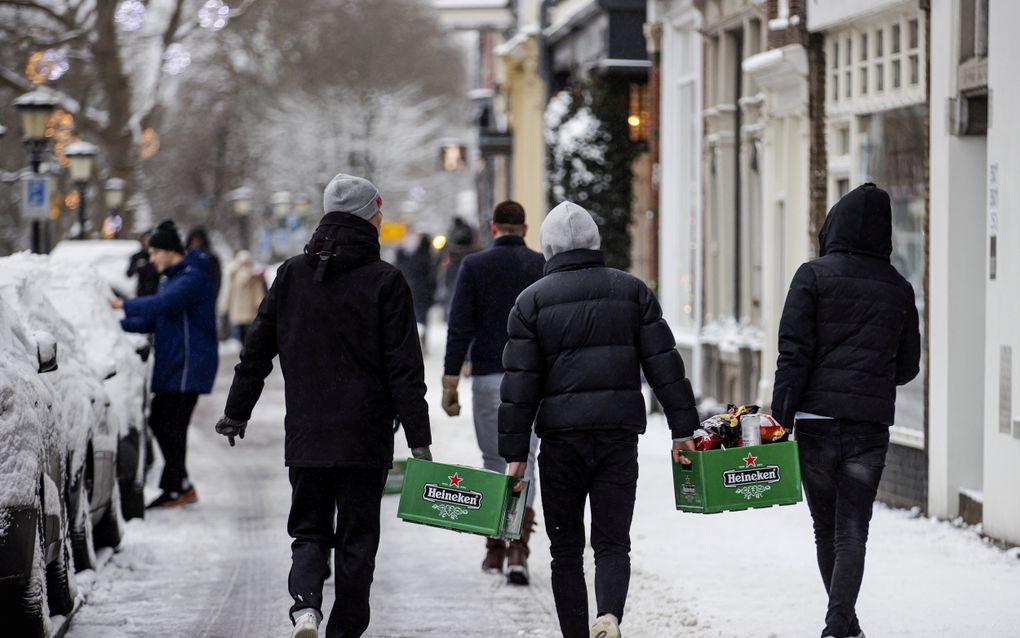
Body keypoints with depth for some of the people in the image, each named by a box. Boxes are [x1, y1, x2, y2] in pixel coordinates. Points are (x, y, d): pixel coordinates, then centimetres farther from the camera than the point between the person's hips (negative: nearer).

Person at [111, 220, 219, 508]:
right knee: (159, 422, 9)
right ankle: (182, 486, 16)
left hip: (189, 365, -10)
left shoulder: (193, 278, -13)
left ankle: (173, 489, -5)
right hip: (170, 365, 10)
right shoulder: (171, 279, 20)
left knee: (172, 426, -9)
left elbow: (163, 304, -28)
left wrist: (123, 305, -26)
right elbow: (152, 321, 20)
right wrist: (119, 324, 7)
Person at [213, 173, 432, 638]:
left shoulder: (291, 275, 4)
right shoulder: (385, 282, -6)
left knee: (309, 532, 11)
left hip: (305, 437, 3)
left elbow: (256, 351, 8)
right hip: (365, 439, -3)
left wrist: (236, 412, 19)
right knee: (357, 540, 7)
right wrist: (418, 438, -6)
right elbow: (405, 368, -9)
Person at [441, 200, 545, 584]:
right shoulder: (544, 267, 2)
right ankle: (519, 549, -14)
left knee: (494, 462, 11)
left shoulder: (474, 266, -1)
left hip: (488, 377, 0)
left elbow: (460, 326, -6)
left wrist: (450, 381, -5)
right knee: (523, 460, 2)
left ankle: (495, 551, 16)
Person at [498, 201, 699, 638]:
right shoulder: (631, 291, 8)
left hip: (561, 434, -1)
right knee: (612, 542, 3)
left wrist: (515, 453, -1)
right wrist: (683, 429, 6)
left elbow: (519, 383, -2)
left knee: (566, 548, 9)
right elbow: (664, 364, 4)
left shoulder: (532, 300, 3)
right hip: (620, 433, 1)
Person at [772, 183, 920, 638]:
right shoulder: (898, 289, 6)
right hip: (871, 421, 1)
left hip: (817, 417, -1)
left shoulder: (814, 276, -3)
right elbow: (907, 366, 13)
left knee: (826, 530, 14)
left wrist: (780, 417, -8)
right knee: (852, 532, 1)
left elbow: (793, 351, -9)